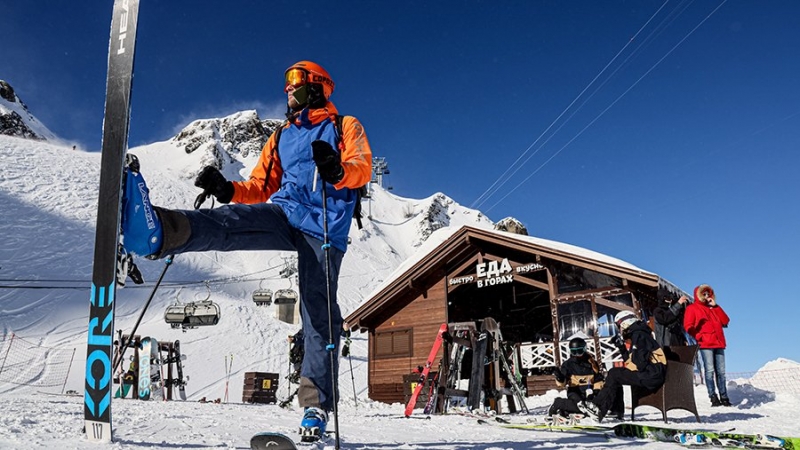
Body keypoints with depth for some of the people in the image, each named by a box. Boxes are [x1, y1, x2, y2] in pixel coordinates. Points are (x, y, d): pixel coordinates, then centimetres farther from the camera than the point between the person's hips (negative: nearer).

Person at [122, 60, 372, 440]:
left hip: (324, 227, -3)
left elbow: (362, 168, -2)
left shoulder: (345, 127, 16)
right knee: (229, 222, -28)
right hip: (282, 213, 4)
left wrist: (337, 171, -25)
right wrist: (228, 190, 5)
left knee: (319, 311, -7)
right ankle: (160, 231, -57)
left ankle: (316, 405, -1)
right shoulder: (281, 137, 29)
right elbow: (261, 187, 26)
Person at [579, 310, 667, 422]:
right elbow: (630, 360, 22)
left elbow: (639, 363, -19)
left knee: (614, 375, -10)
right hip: (651, 375, 10)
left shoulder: (638, 335, -10)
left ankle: (597, 408, -8)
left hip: (652, 374, -10)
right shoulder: (636, 335, 22)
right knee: (615, 375, 12)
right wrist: (621, 347, 16)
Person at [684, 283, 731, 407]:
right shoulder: (692, 308, 8)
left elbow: (725, 321, 13)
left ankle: (724, 397, 6)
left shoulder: (713, 308, 26)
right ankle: (713, 397, -11)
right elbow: (688, 326, -2)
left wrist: (715, 306, 8)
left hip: (718, 343, 5)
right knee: (710, 370, -11)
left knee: (721, 371, 3)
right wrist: (699, 336, -13)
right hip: (705, 344, -5)